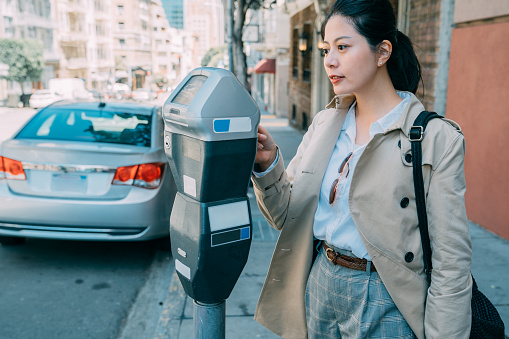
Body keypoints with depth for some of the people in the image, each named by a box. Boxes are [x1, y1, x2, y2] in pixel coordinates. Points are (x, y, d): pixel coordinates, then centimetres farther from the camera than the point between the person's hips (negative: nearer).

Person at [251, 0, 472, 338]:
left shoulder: (436, 139, -15)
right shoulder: (323, 123, 1)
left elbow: (451, 263, -14)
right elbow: (286, 216, 2)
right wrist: (267, 165, -14)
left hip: (384, 307, -5)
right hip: (318, 285, 5)